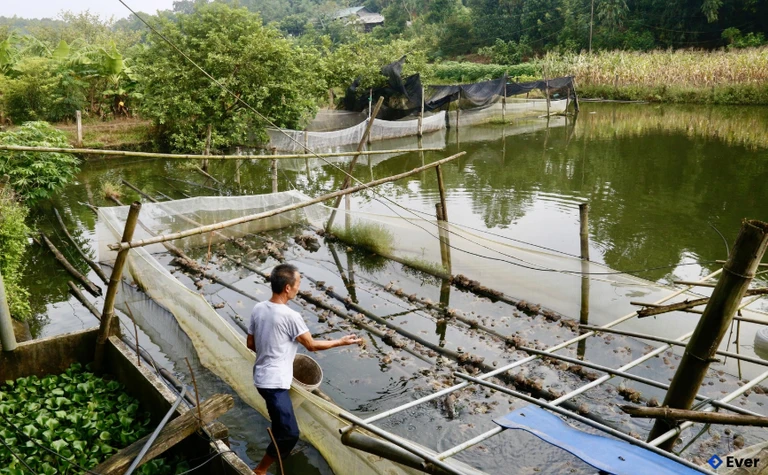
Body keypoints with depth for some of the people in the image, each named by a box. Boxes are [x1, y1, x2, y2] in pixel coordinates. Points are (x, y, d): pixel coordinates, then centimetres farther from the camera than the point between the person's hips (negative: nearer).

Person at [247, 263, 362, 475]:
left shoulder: (258, 309, 0)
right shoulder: (290, 316, -22)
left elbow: (250, 344, 10)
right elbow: (311, 345, -9)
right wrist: (341, 342, 4)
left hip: (262, 378, 10)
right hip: (274, 383, -9)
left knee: (280, 422, 32)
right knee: (290, 433, -5)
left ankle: (279, 450, 51)